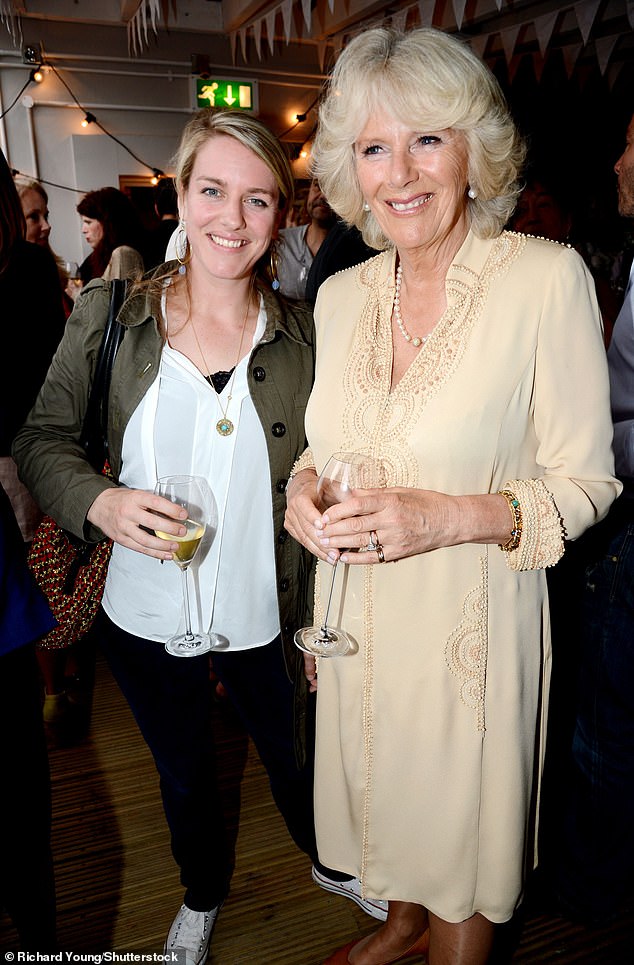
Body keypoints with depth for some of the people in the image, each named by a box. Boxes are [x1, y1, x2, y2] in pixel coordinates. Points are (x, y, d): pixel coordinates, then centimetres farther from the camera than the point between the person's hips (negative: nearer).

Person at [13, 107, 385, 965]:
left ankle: (330, 863, 58)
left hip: (267, 621, 0)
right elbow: (41, 436, -2)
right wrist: (98, 501, -23)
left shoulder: (303, 333, -9)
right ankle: (202, 894, 58)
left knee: (296, 761, 23)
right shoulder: (107, 316, -10)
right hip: (145, 620, 1)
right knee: (185, 777, 25)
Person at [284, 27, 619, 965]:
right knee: (387, 796, 27)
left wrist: (454, 516, -26)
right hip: (359, 614, 5)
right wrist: (306, 485, -9)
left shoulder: (547, 276, -15)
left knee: (463, 819, 18)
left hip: (472, 619, -5)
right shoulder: (341, 293, 1)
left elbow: (586, 480, -11)